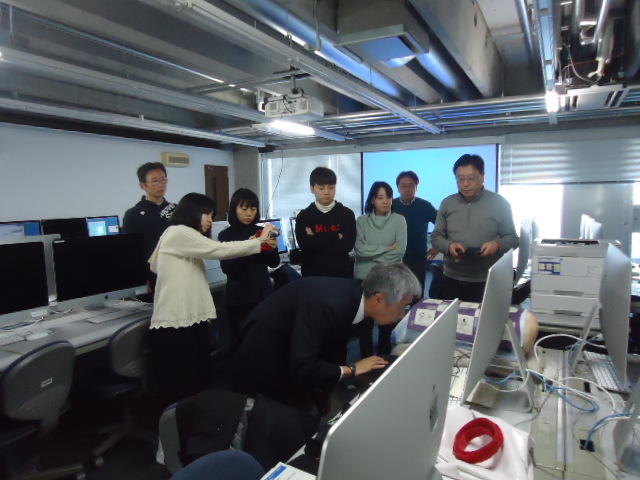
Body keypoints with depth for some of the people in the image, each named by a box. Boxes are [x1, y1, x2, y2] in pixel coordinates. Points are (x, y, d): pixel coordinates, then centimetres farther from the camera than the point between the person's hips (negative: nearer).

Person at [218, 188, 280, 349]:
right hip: (239, 296, -2)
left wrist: (273, 248, -14)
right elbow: (227, 268, -11)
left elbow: (273, 263, 7)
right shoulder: (226, 235, -2)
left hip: (263, 293, 2)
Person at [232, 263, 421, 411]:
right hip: (263, 363, -7)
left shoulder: (354, 294, -12)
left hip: (295, 356, 7)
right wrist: (351, 370, -25)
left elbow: (335, 352, 0)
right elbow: (302, 368, -36)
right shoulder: (325, 304, -37)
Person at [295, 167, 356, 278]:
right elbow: (305, 245, -12)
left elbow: (347, 245, -12)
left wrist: (315, 239, -10)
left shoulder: (347, 214, 0)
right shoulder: (304, 216, 1)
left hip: (341, 274, 0)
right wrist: (336, 237, -12)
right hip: (312, 274, 0)